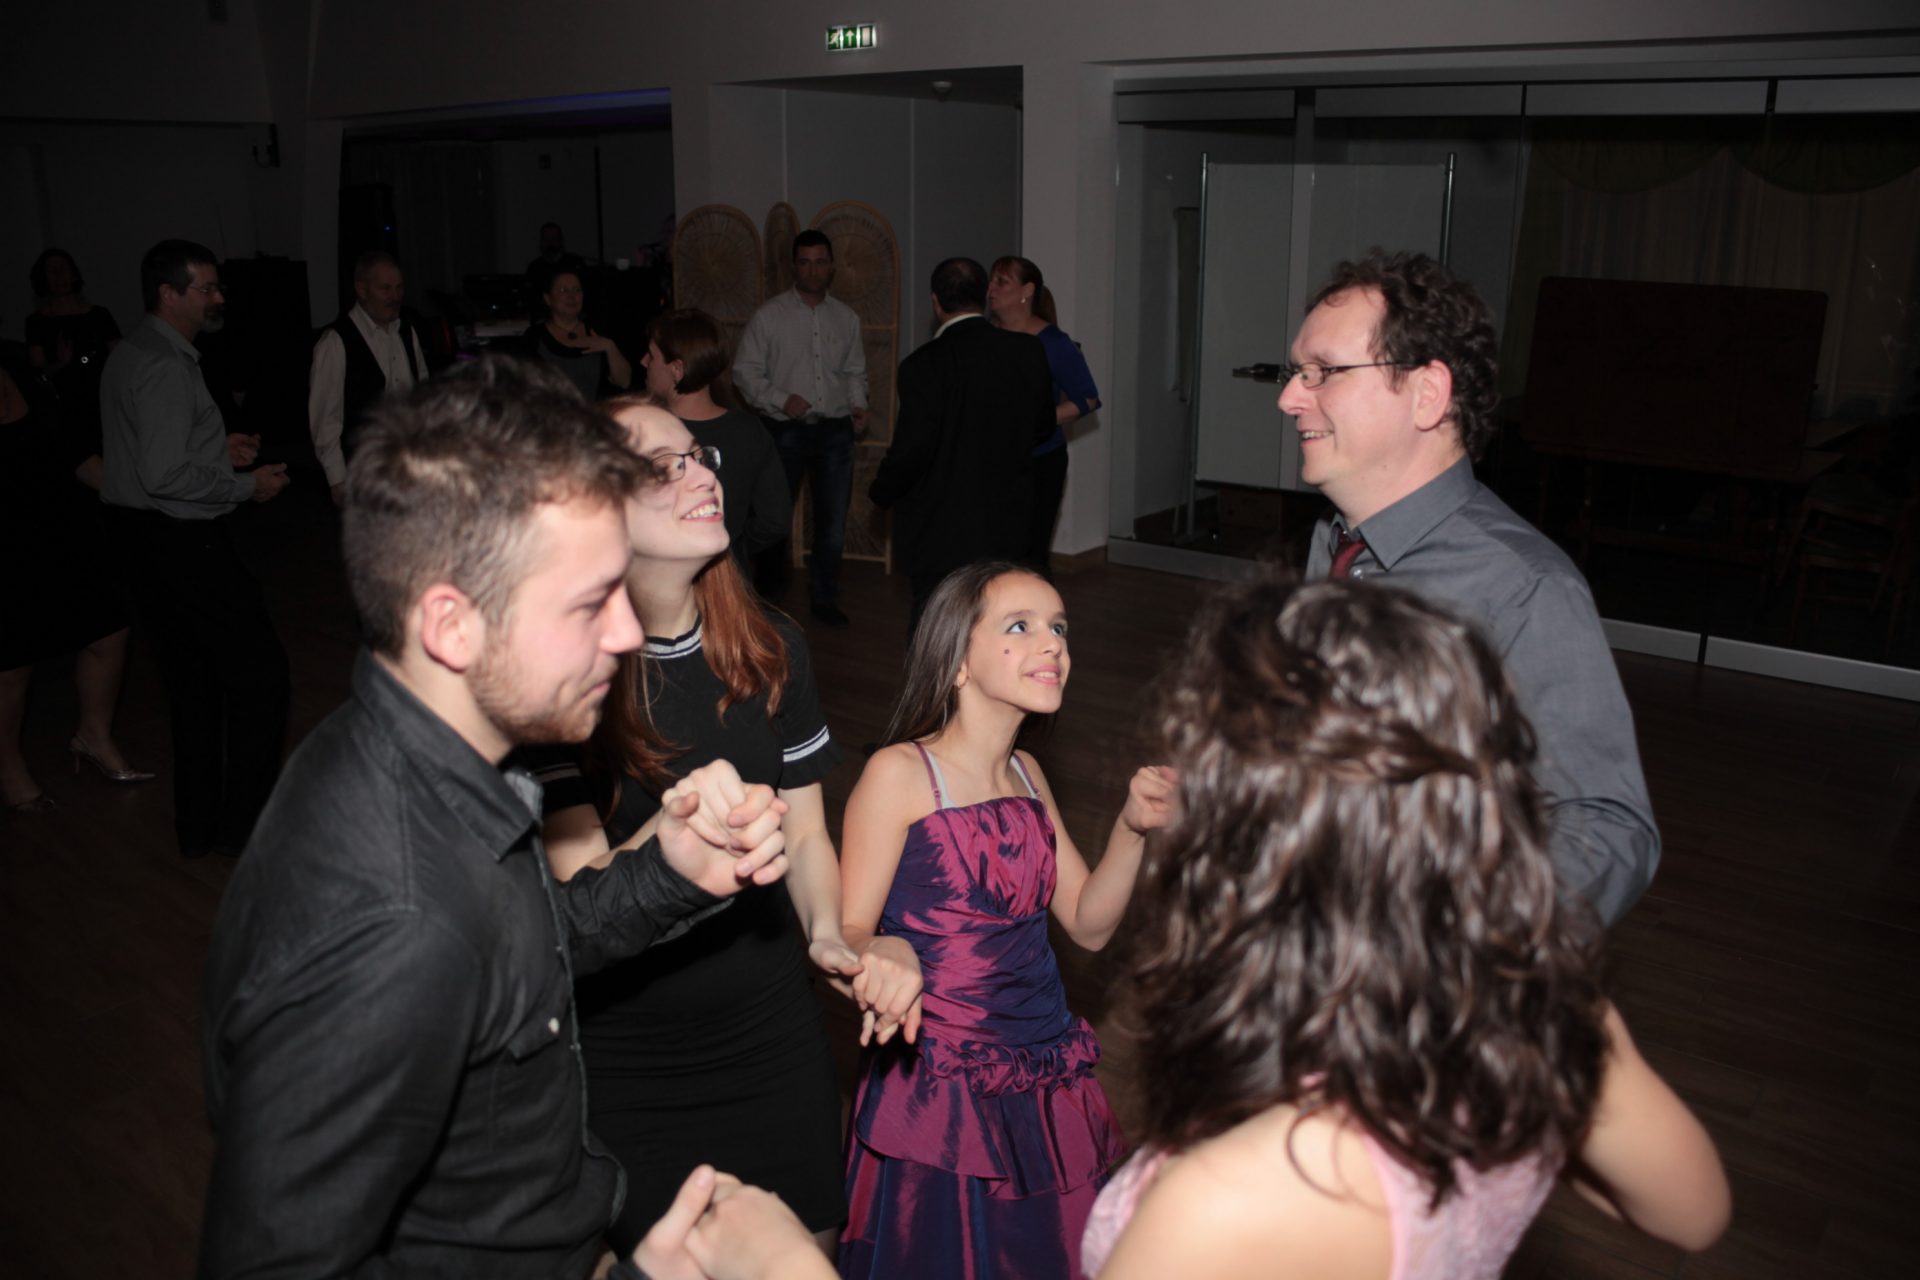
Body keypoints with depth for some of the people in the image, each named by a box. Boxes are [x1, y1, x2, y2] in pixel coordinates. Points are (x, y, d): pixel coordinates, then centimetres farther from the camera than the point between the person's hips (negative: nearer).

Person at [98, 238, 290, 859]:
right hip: (182, 543, -11)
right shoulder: (165, 366, -19)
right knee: (259, 670, -2)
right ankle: (244, 823, 5)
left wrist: (216, 448, 12)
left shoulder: (130, 353, 14)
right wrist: (245, 486, -14)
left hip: (141, 535, 11)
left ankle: (199, 821, 28)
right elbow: (164, 474, -25)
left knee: (192, 678, 18)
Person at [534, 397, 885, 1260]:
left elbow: (804, 831, 5)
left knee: (805, 1250, 20)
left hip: (774, 1036, 4)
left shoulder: (770, 646, -2)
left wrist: (829, 932, -12)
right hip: (622, 1057, -4)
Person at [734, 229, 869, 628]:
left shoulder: (846, 318, 9)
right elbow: (745, 370, -2)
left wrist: (858, 404, 1)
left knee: (832, 521, 9)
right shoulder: (770, 315, -2)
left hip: (835, 430, 3)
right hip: (786, 429, -3)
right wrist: (781, 400, -15)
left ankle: (824, 598, 24)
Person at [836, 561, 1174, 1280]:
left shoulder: (1027, 776, 9)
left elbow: (1089, 925, 8)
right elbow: (845, 937, -12)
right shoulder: (901, 773, -12)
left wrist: (1133, 829, -7)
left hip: (1049, 1084, 7)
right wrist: (888, 956, -34)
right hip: (940, 1091, -6)